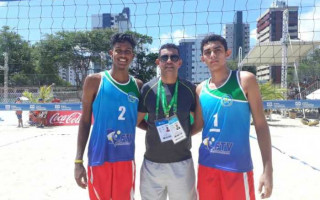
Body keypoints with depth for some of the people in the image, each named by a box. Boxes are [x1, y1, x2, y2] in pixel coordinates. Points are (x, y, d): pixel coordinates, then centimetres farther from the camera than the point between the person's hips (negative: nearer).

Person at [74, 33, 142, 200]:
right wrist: (78, 160, -7)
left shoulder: (138, 86, 6)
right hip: (100, 159, -3)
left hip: (126, 159, 3)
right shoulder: (94, 81, -4)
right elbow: (85, 122, -2)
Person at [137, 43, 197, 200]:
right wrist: (155, 129, -5)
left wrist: (187, 132, -4)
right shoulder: (147, 88, -3)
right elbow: (137, 121, 5)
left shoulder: (190, 89, -2)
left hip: (182, 163, 0)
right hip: (152, 163, 1)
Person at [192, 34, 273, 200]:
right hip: (206, 165, 4)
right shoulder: (201, 89, 5)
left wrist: (268, 169, -10)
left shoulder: (245, 80, -5)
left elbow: (260, 124, -6)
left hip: (237, 166, -4)